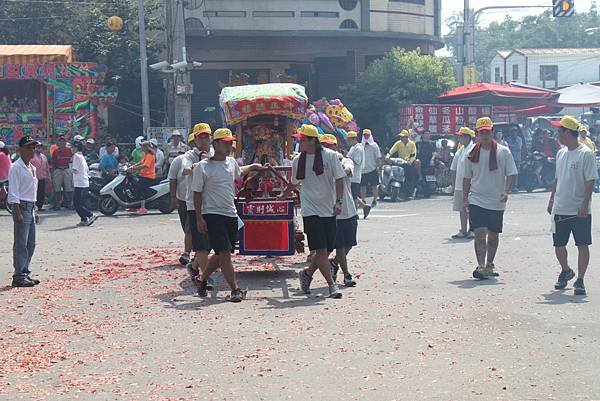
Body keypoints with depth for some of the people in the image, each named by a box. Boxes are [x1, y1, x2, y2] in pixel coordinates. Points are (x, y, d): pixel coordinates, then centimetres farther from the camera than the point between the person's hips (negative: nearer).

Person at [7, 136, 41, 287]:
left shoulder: (32, 168, 16)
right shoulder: (16, 168, -10)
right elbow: (13, 192, -14)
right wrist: (18, 213, -19)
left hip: (31, 208, 9)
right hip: (21, 207, -9)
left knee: (31, 244, 10)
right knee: (21, 244, -7)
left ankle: (25, 273, 18)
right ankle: (18, 277, -5)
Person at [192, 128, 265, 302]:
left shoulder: (231, 162, 10)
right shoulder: (203, 167, -8)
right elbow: (197, 193, -6)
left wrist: (252, 167, 36)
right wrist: (199, 218, -10)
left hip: (231, 215, 7)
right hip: (213, 215, -7)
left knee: (221, 254, 12)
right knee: (224, 253, -11)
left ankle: (202, 280, 31)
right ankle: (235, 289, -6)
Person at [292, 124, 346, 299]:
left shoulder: (330, 156, -4)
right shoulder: (298, 160, 4)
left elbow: (339, 179, -3)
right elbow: (294, 183, 20)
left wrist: (339, 201, -12)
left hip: (328, 210, 0)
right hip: (310, 210, 0)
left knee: (328, 249, 5)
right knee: (321, 250, -11)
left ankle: (307, 273, 28)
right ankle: (332, 285, -4)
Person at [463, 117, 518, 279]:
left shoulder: (503, 152, -1)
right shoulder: (472, 153, 4)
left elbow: (511, 174, -1)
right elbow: (467, 177, 12)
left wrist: (506, 191, -15)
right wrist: (465, 197, 6)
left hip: (496, 201, 0)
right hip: (476, 200, 0)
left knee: (493, 235, 10)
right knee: (479, 233, -12)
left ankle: (489, 265, 26)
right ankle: (481, 266, -15)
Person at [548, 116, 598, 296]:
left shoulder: (586, 154, -11)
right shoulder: (560, 153, 11)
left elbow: (590, 181, -14)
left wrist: (585, 204, -20)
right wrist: (552, 200, 17)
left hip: (579, 211, -7)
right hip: (560, 209, 7)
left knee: (582, 245, -2)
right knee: (559, 245, 13)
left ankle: (580, 281, 5)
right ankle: (566, 271, 36)